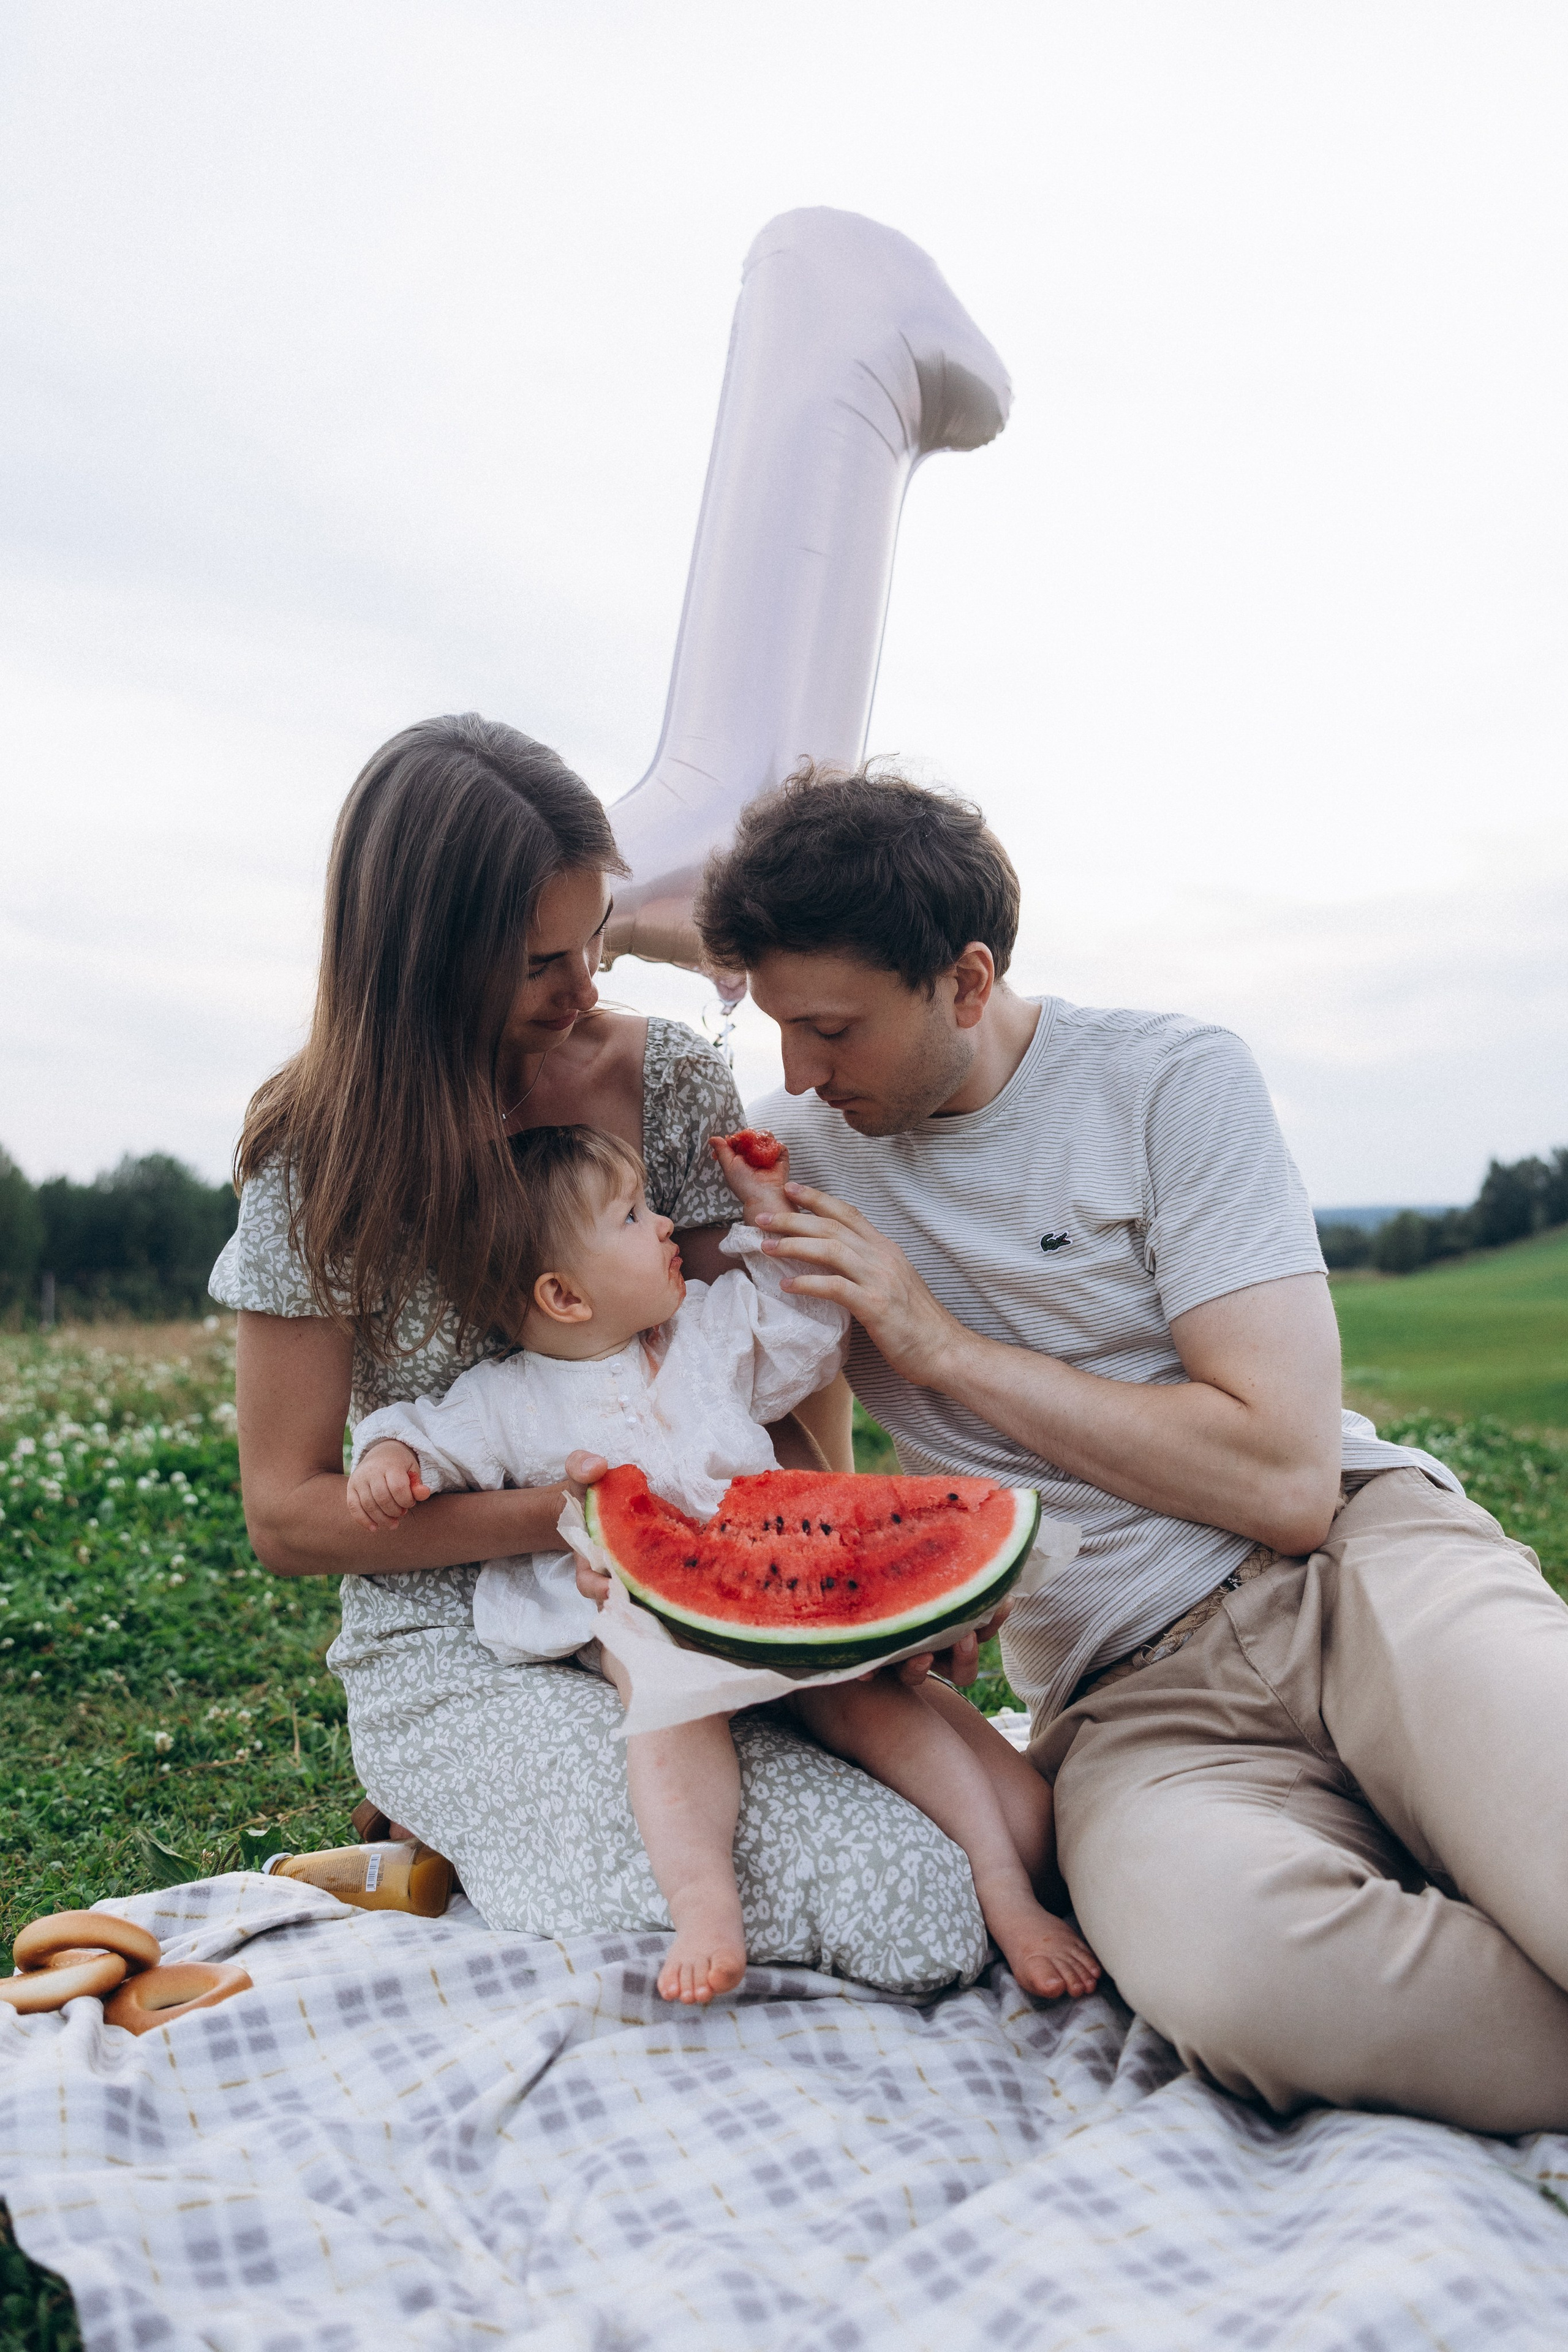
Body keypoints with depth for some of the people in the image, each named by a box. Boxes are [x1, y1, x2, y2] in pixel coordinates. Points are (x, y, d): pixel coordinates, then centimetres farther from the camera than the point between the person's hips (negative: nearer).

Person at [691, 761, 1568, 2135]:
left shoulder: (1171, 1080, -2)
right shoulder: (798, 1144, 9)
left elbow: (1286, 1481, -10)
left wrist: (939, 1346, -10)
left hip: (1355, 1570, -2)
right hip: (1127, 1693, 3)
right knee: (1227, 1968, -34)